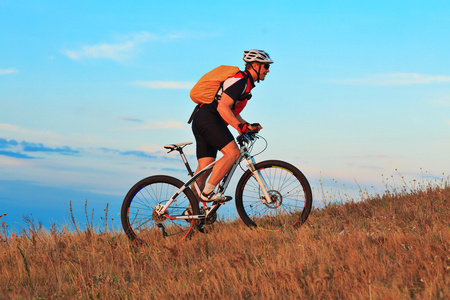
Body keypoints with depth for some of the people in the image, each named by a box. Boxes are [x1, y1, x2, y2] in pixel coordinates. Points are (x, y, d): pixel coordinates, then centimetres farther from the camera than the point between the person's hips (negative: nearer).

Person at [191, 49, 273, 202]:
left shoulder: (246, 83, 22)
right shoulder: (239, 80, -11)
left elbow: (232, 111, 27)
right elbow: (222, 107, -21)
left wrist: (249, 126, 17)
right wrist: (240, 127, -28)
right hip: (209, 119, -10)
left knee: (204, 169, 5)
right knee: (232, 153, -20)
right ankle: (208, 192, -21)